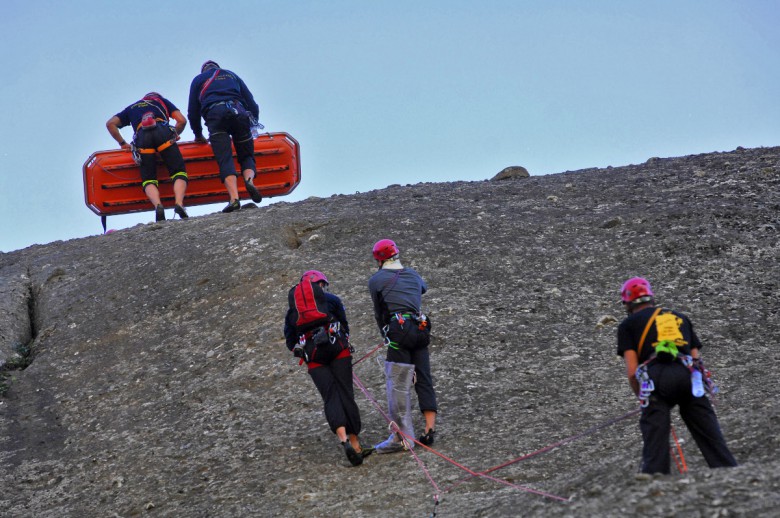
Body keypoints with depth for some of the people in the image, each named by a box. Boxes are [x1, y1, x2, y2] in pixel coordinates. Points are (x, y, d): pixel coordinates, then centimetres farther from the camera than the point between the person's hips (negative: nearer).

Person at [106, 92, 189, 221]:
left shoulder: (131, 108, 38)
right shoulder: (162, 101, 35)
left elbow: (110, 123, 25)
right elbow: (182, 120, 21)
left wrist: (122, 143, 30)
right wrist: (175, 136, 35)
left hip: (142, 137, 1)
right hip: (163, 132, -1)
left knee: (148, 179, 1)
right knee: (179, 172, 0)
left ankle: (158, 205, -29)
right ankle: (179, 203, -27)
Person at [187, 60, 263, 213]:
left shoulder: (199, 79, 31)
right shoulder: (232, 76, 36)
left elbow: (193, 112, 27)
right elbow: (253, 106, 30)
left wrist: (198, 135, 40)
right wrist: (252, 125, 44)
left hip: (215, 114, -2)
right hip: (239, 112, 2)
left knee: (225, 159, -12)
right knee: (246, 156, 10)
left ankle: (234, 198, -33)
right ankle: (249, 178, -25)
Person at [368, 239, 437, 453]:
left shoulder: (376, 280, 4)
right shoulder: (413, 274, 20)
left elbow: (378, 313, 10)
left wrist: (386, 335, 24)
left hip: (399, 329, -6)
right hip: (421, 329, 6)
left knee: (398, 386, -5)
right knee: (424, 380, 10)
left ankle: (402, 437, -6)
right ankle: (430, 428, 5)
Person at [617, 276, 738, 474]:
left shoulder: (628, 324, 18)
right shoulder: (680, 317, 31)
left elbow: (632, 371, 6)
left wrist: (642, 397, 20)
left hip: (656, 378, -3)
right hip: (688, 376, 3)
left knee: (655, 448, -3)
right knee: (712, 438, 5)